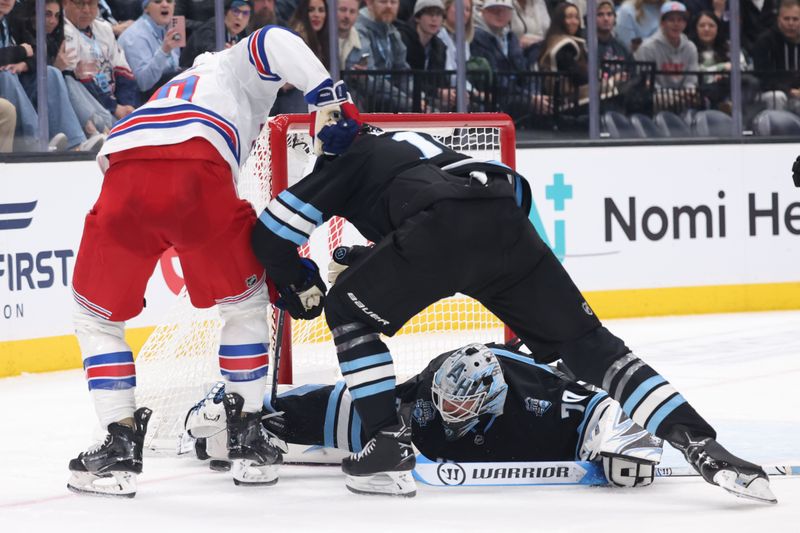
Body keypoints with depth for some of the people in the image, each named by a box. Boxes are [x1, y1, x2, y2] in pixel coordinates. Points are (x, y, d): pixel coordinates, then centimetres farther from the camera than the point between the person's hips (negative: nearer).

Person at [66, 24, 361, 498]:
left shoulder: (169, 91, 46)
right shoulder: (239, 69, 33)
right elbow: (275, 42, 10)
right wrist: (330, 99, 1)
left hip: (125, 179, 3)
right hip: (197, 177, -3)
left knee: (96, 316, 24)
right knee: (246, 300, 23)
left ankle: (121, 445, 15)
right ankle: (248, 440, 23)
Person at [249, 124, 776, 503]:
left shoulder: (348, 159, 26)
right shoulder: (412, 141, 43)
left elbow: (270, 235, 20)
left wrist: (302, 289, 39)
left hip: (441, 227, -6)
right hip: (507, 221, 6)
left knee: (350, 310, 16)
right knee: (584, 341, 9)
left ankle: (390, 445, 6)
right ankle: (700, 442, -6)